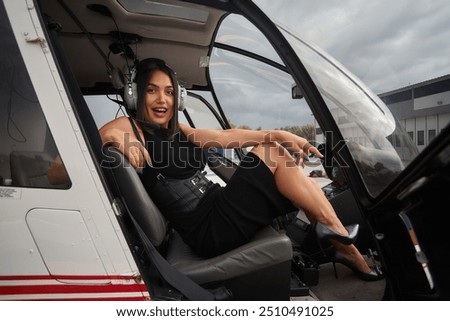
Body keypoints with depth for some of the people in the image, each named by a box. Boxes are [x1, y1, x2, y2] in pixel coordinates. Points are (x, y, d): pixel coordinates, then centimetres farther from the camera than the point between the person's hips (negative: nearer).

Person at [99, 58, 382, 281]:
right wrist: (115, 137, -31)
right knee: (273, 154, -11)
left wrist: (279, 134, -7)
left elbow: (225, 136, 3)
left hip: (221, 210, 8)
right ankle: (335, 230, 2)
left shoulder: (177, 130, 15)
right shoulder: (130, 127, -3)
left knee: (277, 150, 2)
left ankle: (343, 245, 3)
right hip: (211, 231, -8)